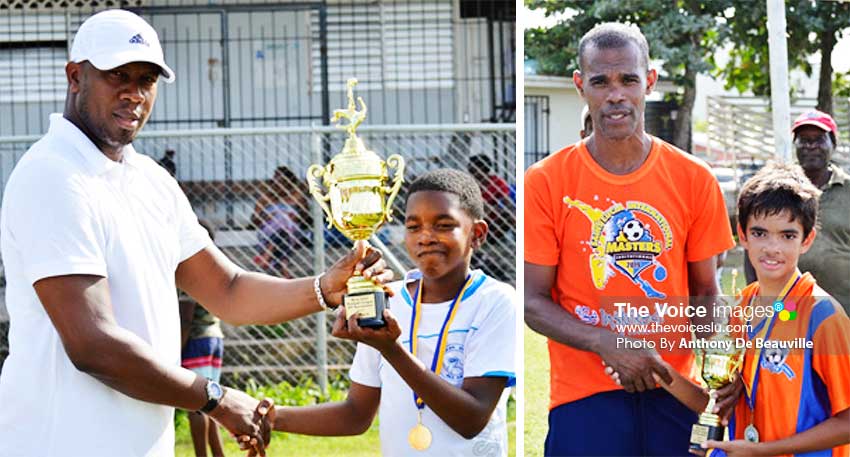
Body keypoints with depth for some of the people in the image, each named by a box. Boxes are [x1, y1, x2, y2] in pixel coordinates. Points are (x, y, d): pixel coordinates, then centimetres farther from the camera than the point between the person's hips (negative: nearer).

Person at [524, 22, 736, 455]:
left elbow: (704, 290, 10)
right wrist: (610, 346, -18)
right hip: (584, 392, -2)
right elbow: (534, 301, -3)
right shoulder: (545, 182, -3)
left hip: (673, 390, 2)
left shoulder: (694, 179, 3)